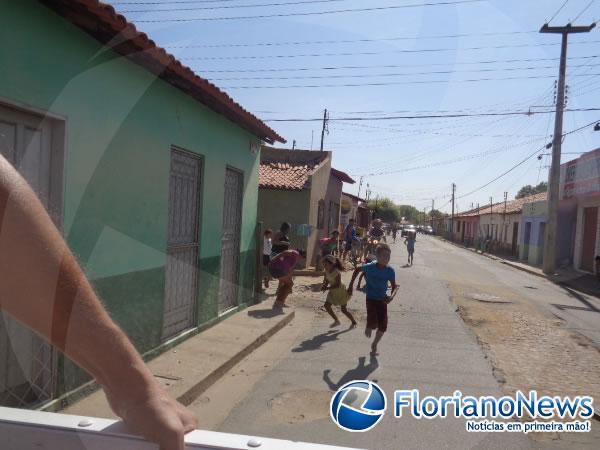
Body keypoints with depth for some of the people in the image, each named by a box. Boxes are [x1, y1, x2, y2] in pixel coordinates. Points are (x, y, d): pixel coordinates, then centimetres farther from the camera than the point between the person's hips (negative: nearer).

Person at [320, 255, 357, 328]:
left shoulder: (337, 272, -30)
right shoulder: (327, 271, -9)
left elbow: (338, 285, -30)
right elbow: (326, 280, 2)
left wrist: (327, 288, -31)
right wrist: (324, 286, -20)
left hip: (341, 291, -7)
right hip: (333, 291, 7)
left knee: (344, 309, 3)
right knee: (327, 305, 0)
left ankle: (354, 322, 27)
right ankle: (336, 321, 18)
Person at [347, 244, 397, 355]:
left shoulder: (390, 271, -11)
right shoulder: (370, 267, -17)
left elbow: (394, 286, -4)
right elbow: (357, 269, 2)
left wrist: (391, 296, -26)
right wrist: (351, 285, 2)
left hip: (382, 300, 3)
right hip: (371, 299, -3)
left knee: (383, 326, 2)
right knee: (373, 324, -18)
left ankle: (374, 345, 29)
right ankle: (368, 329, 22)